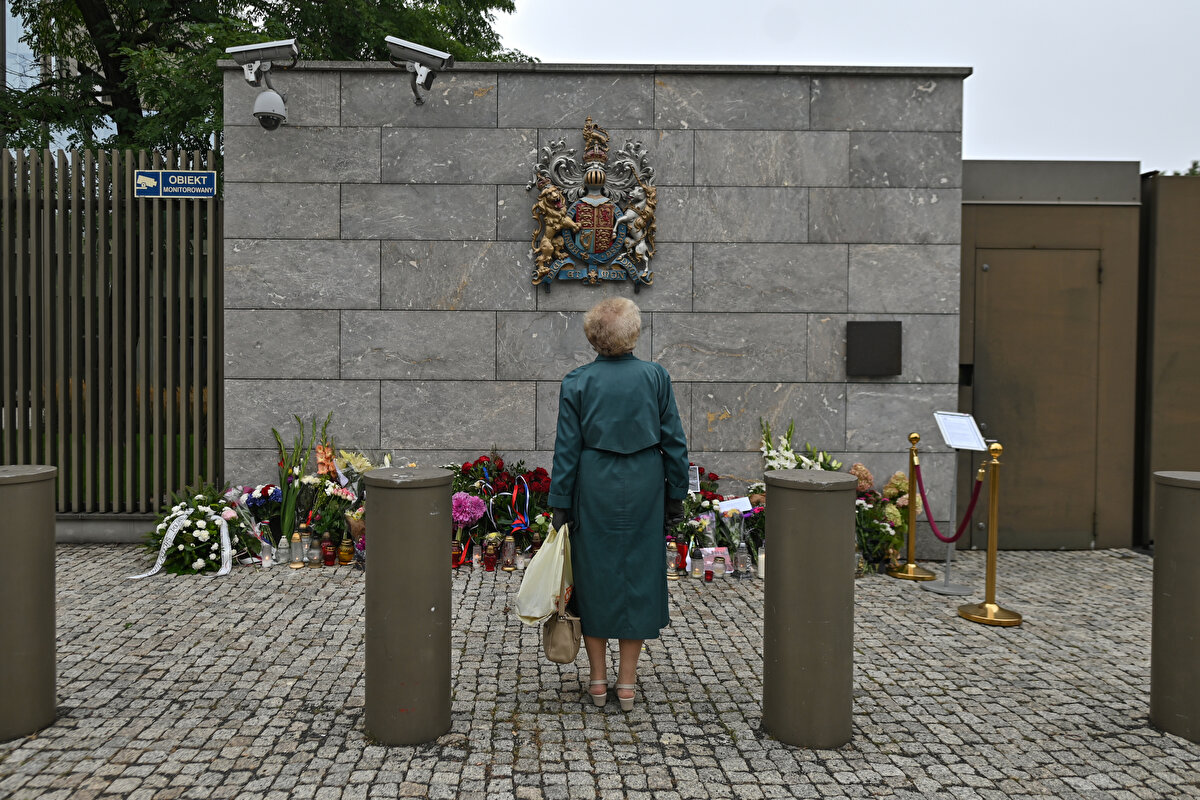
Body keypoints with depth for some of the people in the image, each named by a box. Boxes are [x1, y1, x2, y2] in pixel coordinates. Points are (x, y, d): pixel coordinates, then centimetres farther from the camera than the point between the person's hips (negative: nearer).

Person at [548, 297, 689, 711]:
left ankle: (598, 680, 19)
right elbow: (674, 441, 0)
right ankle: (627, 683, 17)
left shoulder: (577, 382, -4)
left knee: (593, 575, 11)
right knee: (637, 574, 10)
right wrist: (676, 494, 9)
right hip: (643, 489, 1)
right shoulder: (656, 376, -2)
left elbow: (567, 448, -4)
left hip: (593, 488, 0)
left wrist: (560, 504, 2)